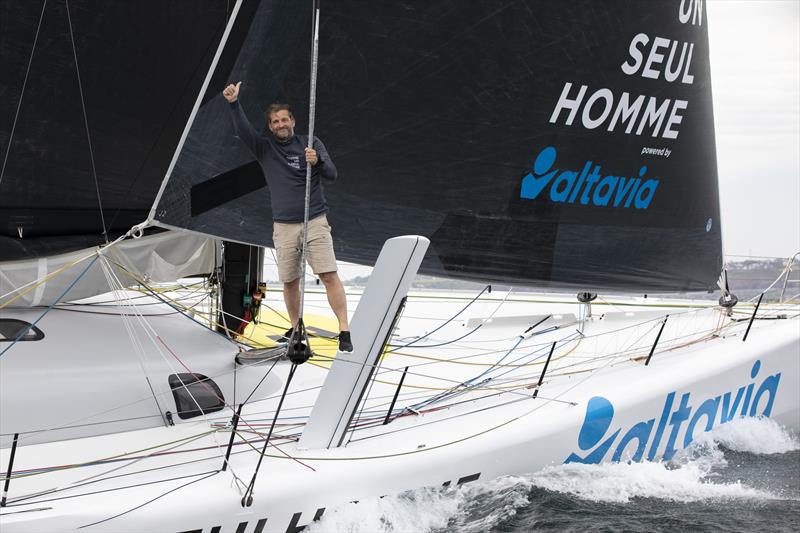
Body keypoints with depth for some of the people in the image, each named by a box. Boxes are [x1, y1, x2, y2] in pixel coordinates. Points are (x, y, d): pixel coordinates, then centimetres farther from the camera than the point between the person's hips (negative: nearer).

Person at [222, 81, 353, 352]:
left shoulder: (311, 144, 5)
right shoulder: (265, 148, 7)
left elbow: (332, 175, -3)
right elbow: (242, 129, -9)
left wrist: (317, 161, -24)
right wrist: (234, 103, -25)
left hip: (315, 221, -2)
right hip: (283, 225, 2)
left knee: (329, 275, -11)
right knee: (290, 281, 6)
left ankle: (344, 332, -12)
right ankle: (296, 328, 23)